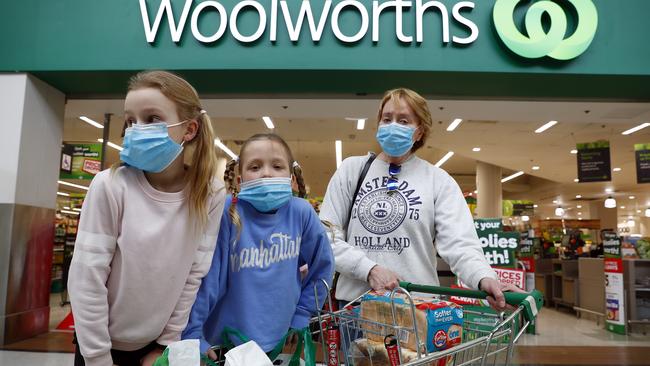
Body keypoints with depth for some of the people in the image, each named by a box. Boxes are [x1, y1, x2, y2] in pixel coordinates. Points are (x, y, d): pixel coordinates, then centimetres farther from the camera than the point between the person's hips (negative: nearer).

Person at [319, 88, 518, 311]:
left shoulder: (438, 181, 0)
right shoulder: (352, 169, 4)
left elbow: (459, 242, -12)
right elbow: (327, 236, -1)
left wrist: (484, 278, -32)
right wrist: (369, 269, -15)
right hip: (355, 301, 1)